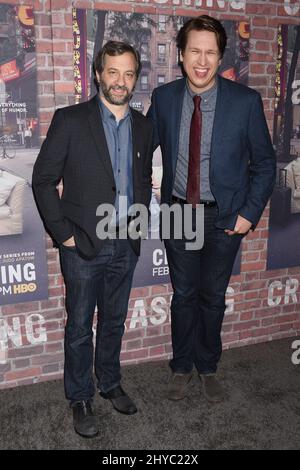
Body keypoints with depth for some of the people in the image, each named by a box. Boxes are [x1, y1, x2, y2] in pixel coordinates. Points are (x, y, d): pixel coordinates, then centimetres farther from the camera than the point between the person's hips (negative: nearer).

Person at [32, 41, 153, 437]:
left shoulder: (143, 126, 6)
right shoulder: (70, 120, -8)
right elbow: (43, 179, -7)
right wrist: (63, 233, -10)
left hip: (126, 246, 4)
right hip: (83, 245, -4)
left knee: (114, 321, 19)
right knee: (80, 327, 9)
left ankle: (110, 384, 40)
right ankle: (80, 399, 29)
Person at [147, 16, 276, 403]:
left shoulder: (246, 101, -11)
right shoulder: (163, 98, -5)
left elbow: (264, 162, -3)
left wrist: (249, 213, -9)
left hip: (225, 217, -1)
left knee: (213, 297, 13)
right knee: (183, 295, 14)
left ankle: (207, 367, 37)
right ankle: (181, 367, 35)